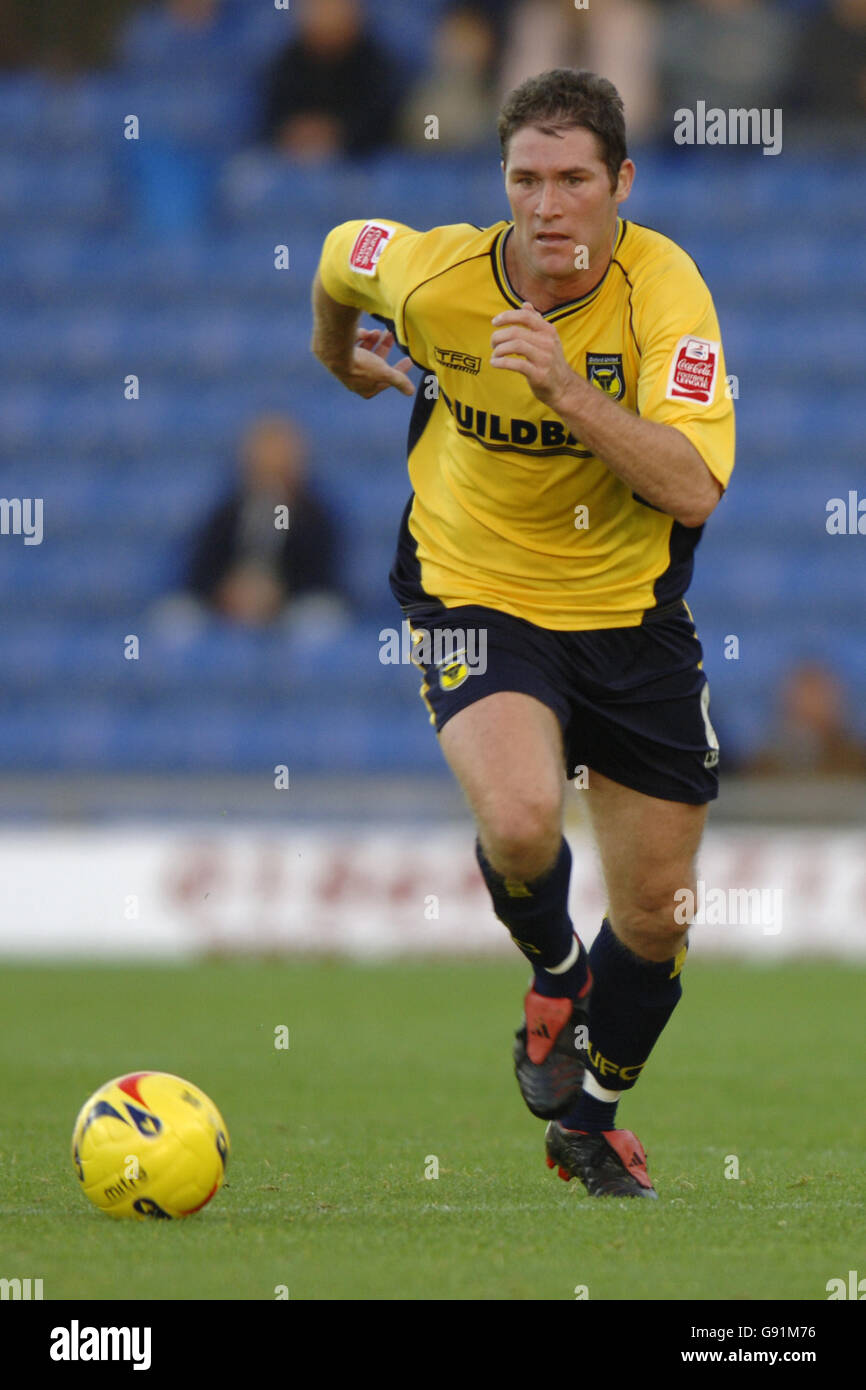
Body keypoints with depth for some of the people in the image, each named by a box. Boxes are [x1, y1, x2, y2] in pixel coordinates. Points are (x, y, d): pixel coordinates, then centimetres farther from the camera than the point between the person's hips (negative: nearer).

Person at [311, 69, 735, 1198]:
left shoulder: (663, 287, -18)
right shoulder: (433, 277, -16)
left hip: (632, 611, 1)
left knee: (655, 916, 8)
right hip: (475, 595, -1)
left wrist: (568, 388, -38)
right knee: (520, 821, -31)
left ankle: (587, 1120, 36)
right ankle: (554, 975, 5)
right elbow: (339, 255, 10)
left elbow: (692, 490, -28)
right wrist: (342, 357, 29)